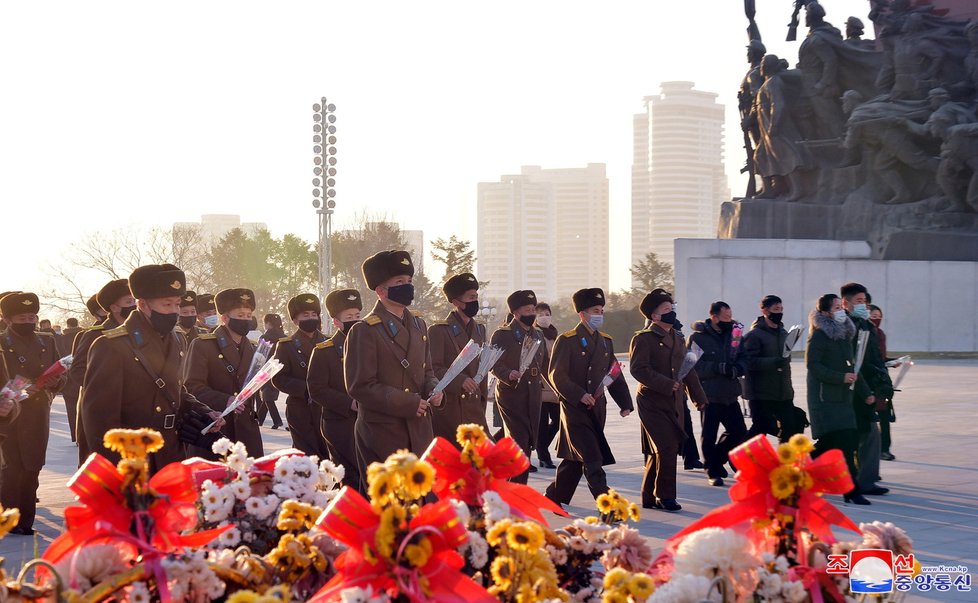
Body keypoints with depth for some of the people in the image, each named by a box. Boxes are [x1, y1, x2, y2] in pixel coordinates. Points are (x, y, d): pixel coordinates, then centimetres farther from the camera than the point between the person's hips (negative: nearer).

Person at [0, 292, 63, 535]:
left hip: (39, 414, 4)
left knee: (32, 468, 5)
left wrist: (53, 382, -6)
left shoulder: (47, 341, 13)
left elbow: (60, 377, 16)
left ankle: (25, 520, 11)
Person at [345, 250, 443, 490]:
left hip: (419, 432, 7)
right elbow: (361, 387, -14)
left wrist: (433, 389, -1)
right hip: (382, 434, -7)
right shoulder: (365, 331, -10)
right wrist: (408, 404, -16)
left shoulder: (418, 325, 14)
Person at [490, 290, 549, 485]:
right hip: (511, 394, -6)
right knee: (518, 441, -11)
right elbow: (494, 364, -10)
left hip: (534, 396, 6)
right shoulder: (502, 335, -4)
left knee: (528, 443, 7)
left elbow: (545, 364, 23)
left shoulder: (538, 335, 17)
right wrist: (509, 375, -27)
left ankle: (519, 487, 16)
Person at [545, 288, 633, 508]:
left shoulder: (606, 341, 14)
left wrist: (625, 403, 4)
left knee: (575, 459, 12)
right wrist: (579, 396, -22)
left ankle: (555, 497, 26)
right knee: (592, 459, -12)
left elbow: (615, 375, 15)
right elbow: (556, 375, -12)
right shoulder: (566, 341, -7)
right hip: (574, 408, -7)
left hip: (597, 409, 7)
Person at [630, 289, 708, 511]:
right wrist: (666, 385, -24)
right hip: (653, 403, -7)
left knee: (657, 452, 11)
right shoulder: (643, 339, -7)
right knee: (667, 447, -14)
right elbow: (638, 369, -18)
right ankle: (665, 496, -5)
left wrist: (698, 396, 21)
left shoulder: (678, 339, 17)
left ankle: (650, 497, 18)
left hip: (674, 403, 7)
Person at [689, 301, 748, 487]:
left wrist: (737, 369, -10)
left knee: (739, 432, 6)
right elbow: (693, 367, -15)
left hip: (730, 396, 6)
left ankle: (716, 459, 28)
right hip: (709, 396, -6)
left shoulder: (732, 336, 12)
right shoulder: (697, 338, -7)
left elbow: (744, 361, 14)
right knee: (709, 436, 1)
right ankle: (713, 472, 15)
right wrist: (719, 368, -22)